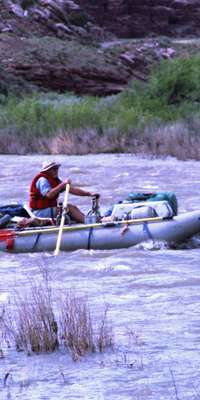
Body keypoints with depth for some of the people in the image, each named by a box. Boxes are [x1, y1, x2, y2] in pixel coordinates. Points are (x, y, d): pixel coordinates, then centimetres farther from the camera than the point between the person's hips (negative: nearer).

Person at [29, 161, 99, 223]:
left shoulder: (56, 180, 14)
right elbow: (49, 195, -29)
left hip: (49, 209, 9)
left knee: (73, 208, -1)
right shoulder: (42, 180, -14)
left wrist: (89, 193, 0)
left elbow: (72, 189, 10)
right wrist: (62, 184, -27)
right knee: (69, 207, -19)